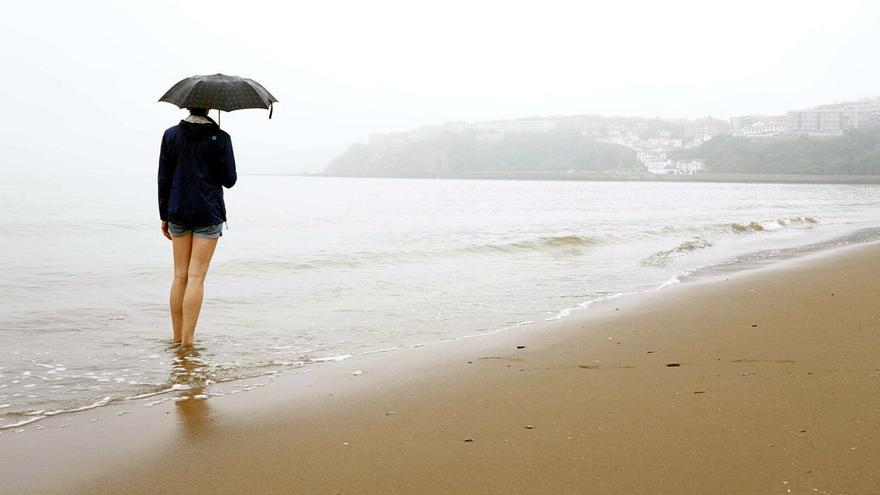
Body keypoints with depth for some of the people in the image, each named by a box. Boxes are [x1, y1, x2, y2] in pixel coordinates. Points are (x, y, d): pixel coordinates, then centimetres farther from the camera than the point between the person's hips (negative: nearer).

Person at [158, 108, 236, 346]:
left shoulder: (170, 135, 3)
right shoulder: (220, 138, -6)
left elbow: (163, 179, 4)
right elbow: (229, 180, -3)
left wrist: (164, 216, 11)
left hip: (178, 212, 3)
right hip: (208, 213, -3)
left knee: (180, 276, 9)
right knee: (196, 276, -5)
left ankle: (177, 337, 12)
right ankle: (187, 340, -7)